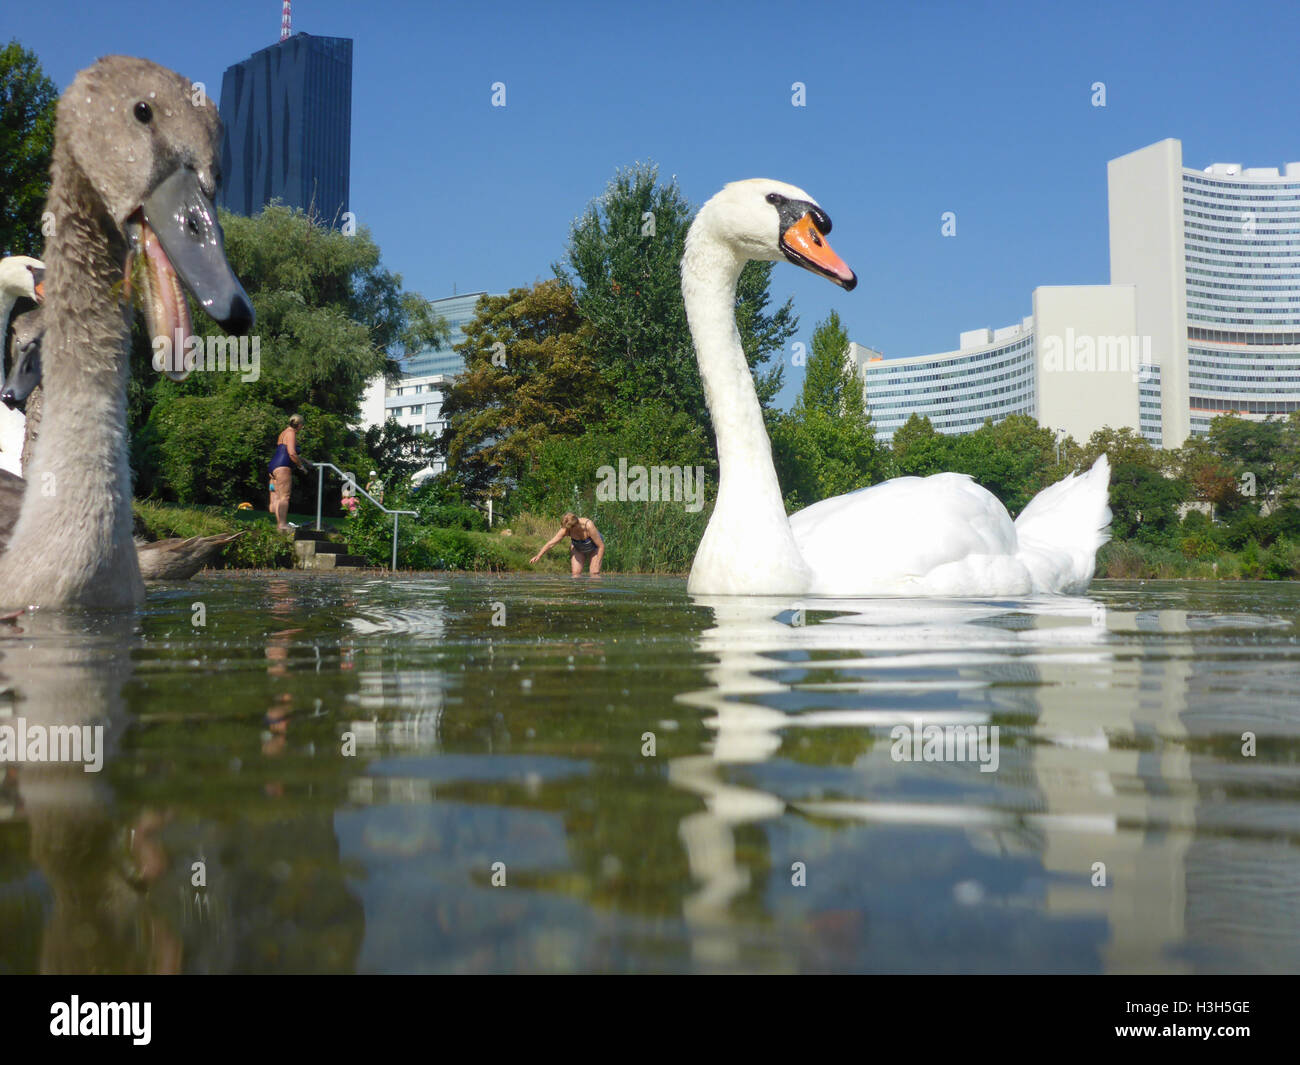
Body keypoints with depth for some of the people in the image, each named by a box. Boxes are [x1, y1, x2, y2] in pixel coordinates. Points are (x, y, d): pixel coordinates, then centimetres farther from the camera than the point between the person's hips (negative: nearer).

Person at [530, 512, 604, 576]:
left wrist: (597, 564, -30)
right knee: (576, 572, -13)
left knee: (595, 573, -17)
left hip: (594, 549, -3)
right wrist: (539, 556, -33)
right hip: (578, 549, 3)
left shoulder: (588, 526, -39)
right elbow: (551, 543, -25)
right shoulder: (566, 529, -29)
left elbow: (601, 546, -31)